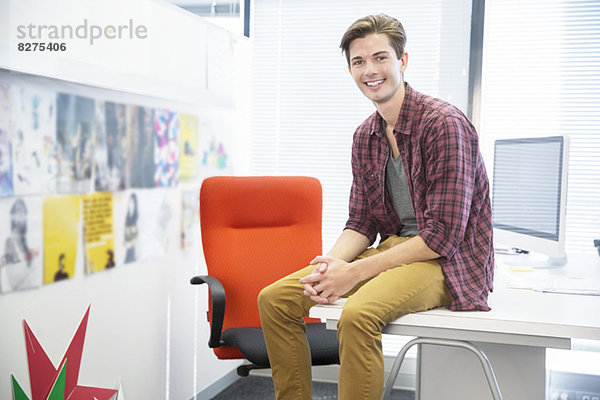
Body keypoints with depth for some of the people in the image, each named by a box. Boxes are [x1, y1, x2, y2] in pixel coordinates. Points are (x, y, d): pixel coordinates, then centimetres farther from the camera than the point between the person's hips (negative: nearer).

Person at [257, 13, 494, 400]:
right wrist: (332, 263, -12)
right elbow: (361, 223, 11)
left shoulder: (443, 123, -16)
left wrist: (356, 272, -21)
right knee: (275, 298, -2)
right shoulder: (365, 136, 9)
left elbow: (443, 234, -20)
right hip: (393, 247, 8)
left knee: (358, 314, -36)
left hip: (448, 260, -7)